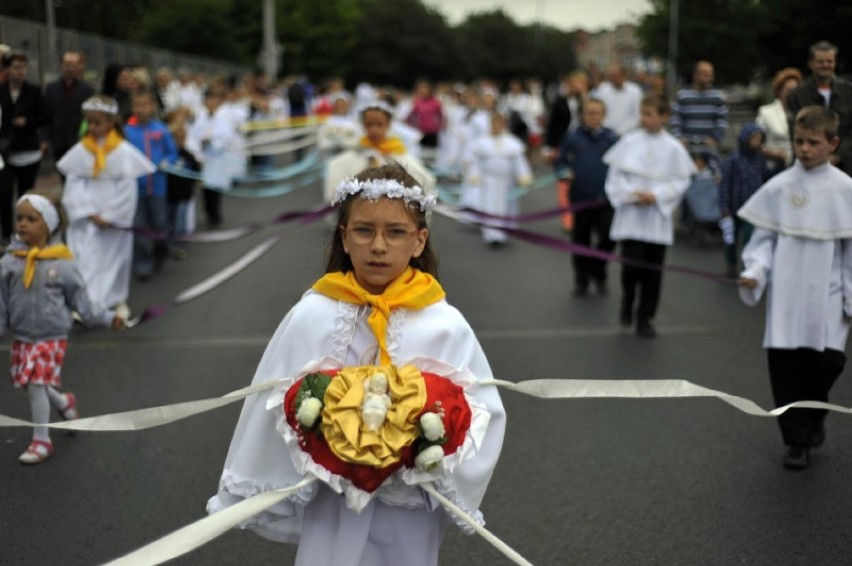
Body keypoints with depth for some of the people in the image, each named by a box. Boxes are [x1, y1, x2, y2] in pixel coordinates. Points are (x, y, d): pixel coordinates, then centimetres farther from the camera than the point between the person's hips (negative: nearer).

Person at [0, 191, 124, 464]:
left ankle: (41, 440, 6)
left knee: (37, 386, -8)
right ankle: (64, 402, 42)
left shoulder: (61, 264, -9)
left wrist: (107, 318, -1)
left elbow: (80, 300, 0)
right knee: (31, 385, 12)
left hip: (51, 338, -3)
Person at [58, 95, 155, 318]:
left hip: (115, 221, -2)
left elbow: (127, 190, -10)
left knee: (114, 258, 9)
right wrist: (90, 214, -12)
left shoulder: (124, 152, -9)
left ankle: (118, 300, 24)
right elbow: (73, 185, -3)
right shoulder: (80, 151, -1)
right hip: (85, 220, 2)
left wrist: (109, 217, -12)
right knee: (84, 259, -1)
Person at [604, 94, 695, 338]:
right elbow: (615, 174, 2)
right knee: (632, 264, -10)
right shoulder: (629, 142, -2)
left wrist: (656, 196, -13)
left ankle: (644, 318, 20)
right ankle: (627, 300, 22)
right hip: (630, 216, -1)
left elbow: (680, 181, 0)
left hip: (657, 217, 1)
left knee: (653, 270, 6)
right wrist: (629, 194, -12)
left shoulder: (674, 148, -2)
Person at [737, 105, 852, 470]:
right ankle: (797, 439, 16)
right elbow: (764, 238, 4)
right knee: (786, 365, 2)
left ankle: (814, 416, 26)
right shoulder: (778, 188, 0)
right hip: (786, 294, 1)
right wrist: (755, 272, -13)